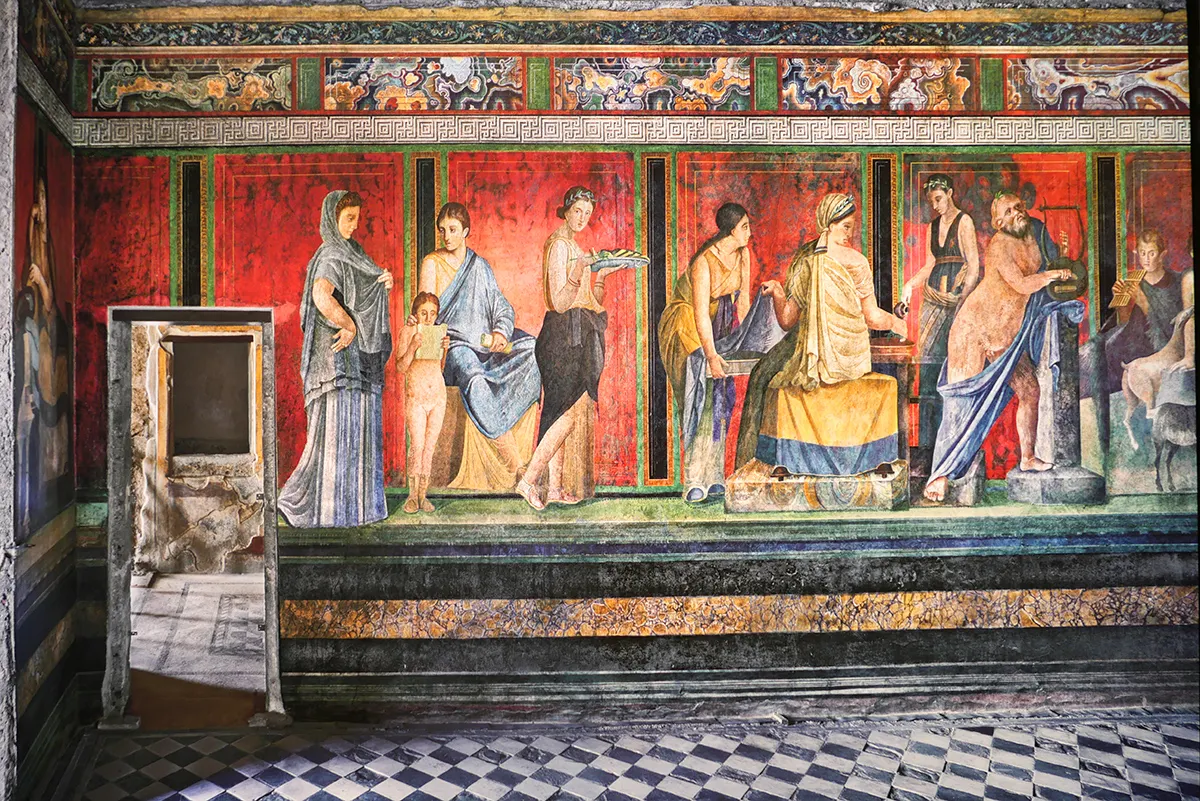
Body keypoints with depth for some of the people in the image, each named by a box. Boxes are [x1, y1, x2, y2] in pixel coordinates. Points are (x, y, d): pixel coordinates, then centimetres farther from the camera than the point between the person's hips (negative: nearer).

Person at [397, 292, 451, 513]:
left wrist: (444, 348, -2)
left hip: (438, 394, 4)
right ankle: (412, 496, -2)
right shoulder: (408, 331, -2)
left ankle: (423, 495, 7)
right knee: (417, 445, -10)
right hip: (416, 394, -4)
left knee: (429, 446, 3)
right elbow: (401, 367, -7)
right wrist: (413, 346, -21)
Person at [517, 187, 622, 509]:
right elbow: (560, 301, -18)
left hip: (575, 335, 10)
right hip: (565, 334, -10)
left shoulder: (573, 246, 19)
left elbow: (588, 300, 19)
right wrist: (578, 274, -33)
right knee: (571, 410, -12)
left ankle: (555, 486, 10)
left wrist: (603, 272, 9)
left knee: (561, 412, 8)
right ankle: (529, 480, -11)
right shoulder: (560, 244, -11)